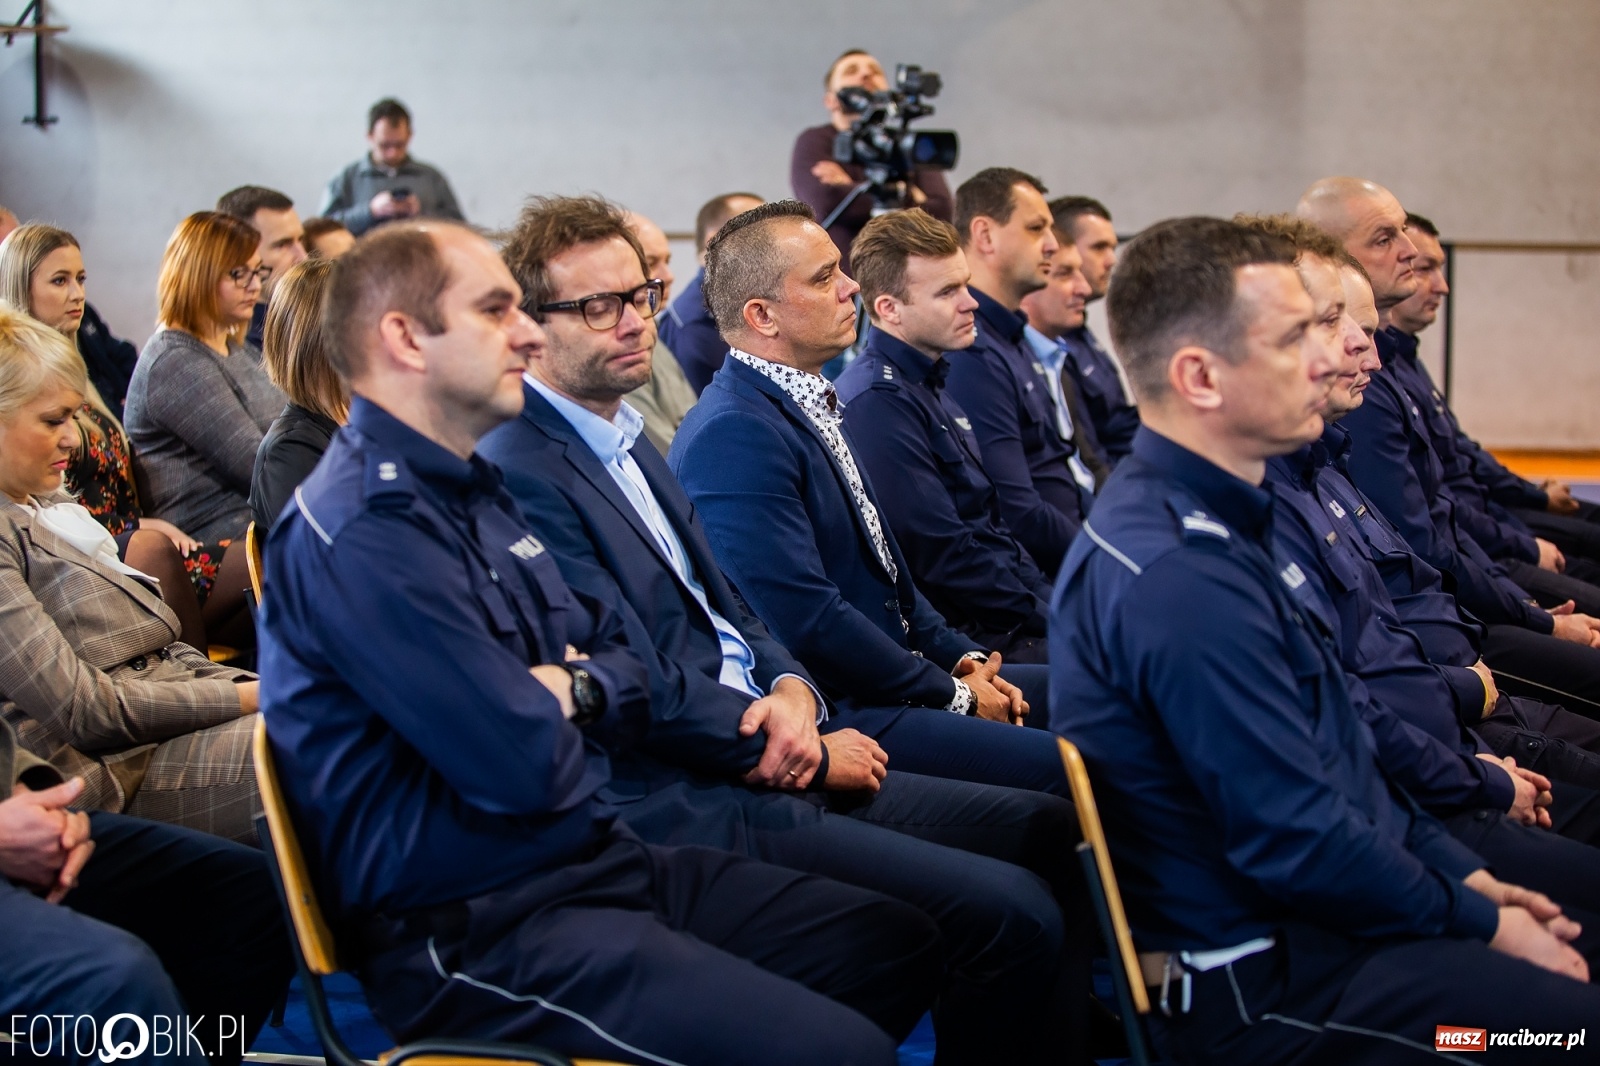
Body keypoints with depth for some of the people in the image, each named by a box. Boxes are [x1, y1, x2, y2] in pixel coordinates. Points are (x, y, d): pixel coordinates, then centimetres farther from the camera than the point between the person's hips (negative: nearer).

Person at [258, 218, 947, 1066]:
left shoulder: (467, 489, 13)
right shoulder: (360, 531, -20)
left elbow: (627, 654, 17)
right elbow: (525, 765, -24)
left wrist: (580, 687, -6)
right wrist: (552, 706, -2)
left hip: (594, 861, 10)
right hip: (477, 931, -10)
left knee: (903, 946, 10)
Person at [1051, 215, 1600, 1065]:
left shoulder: (1211, 519, 7)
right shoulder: (1180, 578, -25)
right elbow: (1300, 843, -23)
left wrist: (1461, 875, 10)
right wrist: (1482, 924, -10)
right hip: (1260, 985, -10)